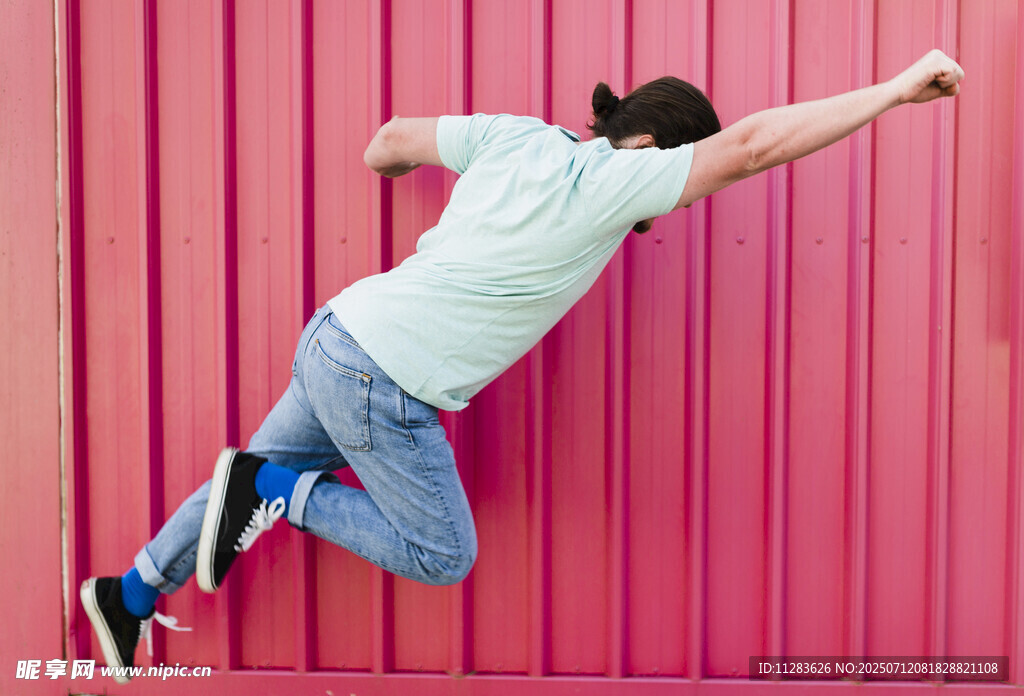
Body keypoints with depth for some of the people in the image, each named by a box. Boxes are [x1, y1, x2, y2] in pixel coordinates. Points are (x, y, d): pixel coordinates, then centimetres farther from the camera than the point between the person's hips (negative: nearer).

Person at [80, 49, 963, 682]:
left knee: (266, 478, 26)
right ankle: (272, 487, 6)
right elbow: (754, 143, -22)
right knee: (443, 556, 12)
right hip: (384, 386, -8)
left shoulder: (515, 136, 3)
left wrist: (385, 160, 38)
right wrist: (899, 87, -14)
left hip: (336, 338, 8)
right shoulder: (608, 182, -16)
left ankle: (130, 597, 42)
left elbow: (395, 137, 15)